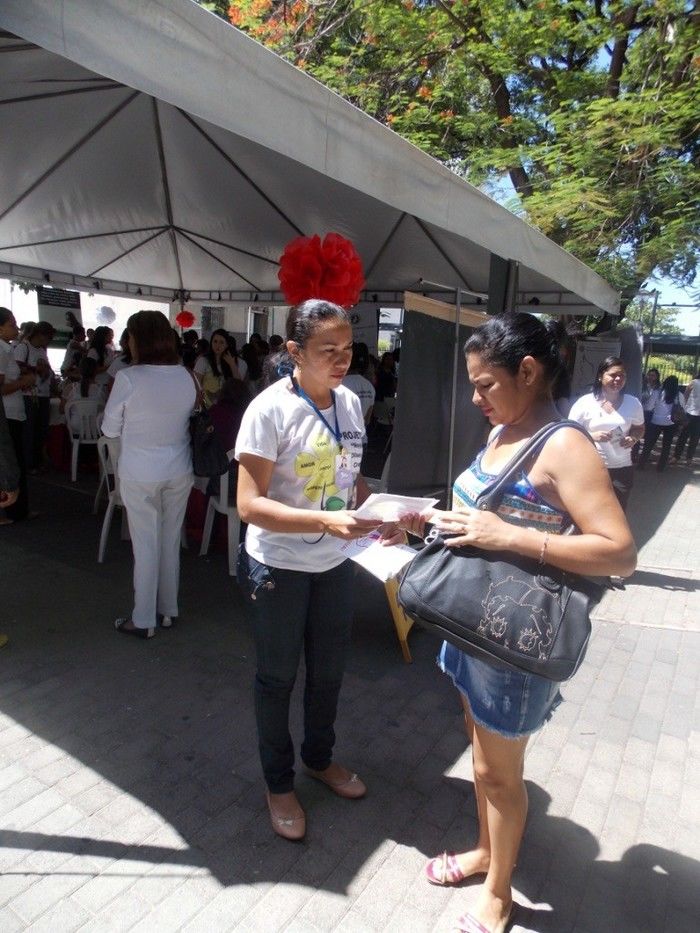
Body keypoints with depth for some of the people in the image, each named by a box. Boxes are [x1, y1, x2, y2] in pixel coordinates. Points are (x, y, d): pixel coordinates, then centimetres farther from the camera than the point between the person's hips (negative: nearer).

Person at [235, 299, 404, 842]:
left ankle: (320, 757, 49)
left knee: (330, 669, 22)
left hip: (334, 563, 6)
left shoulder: (350, 402, 0)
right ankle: (279, 782, 39)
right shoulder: (270, 409, -20)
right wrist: (327, 521, -34)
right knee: (278, 676, 15)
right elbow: (250, 504, -23)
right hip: (279, 567, -6)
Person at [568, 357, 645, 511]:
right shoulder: (584, 403, -9)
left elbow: (639, 428, 17)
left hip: (622, 468, 3)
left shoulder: (633, 403, 1)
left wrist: (634, 438, -6)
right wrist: (592, 435, -22)